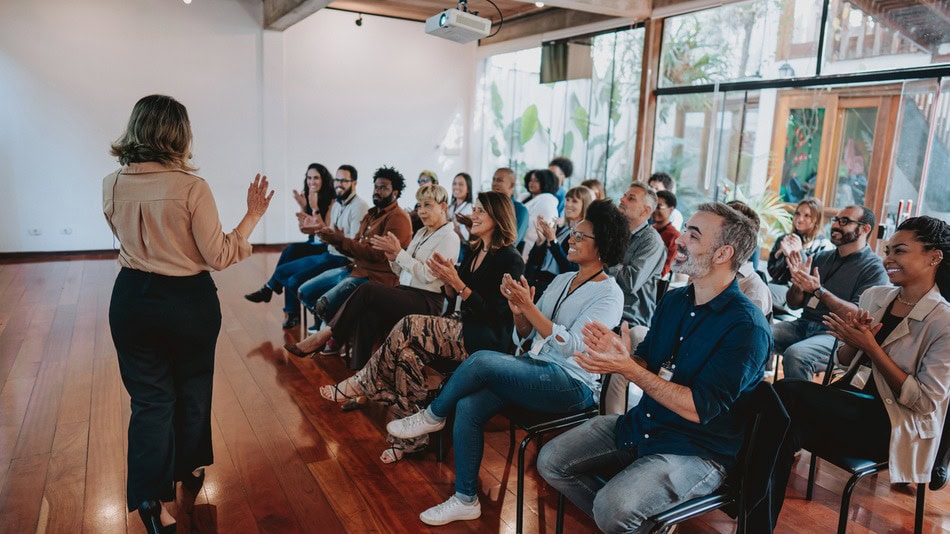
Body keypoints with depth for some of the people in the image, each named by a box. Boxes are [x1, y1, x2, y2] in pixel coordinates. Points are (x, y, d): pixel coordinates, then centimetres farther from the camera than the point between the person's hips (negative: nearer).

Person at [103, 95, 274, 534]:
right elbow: (218, 257, -15)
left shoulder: (112, 185, -4)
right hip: (188, 302, -2)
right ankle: (191, 468, 40)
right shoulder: (191, 187, -19)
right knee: (192, 388, 20)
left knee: (149, 397, 12)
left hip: (132, 299, 3)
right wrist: (253, 215, -9)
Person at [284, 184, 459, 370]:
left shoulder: (449, 238, -4)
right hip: (405, 294, 7)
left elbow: (427, 275, -16)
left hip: (427, 302, -7)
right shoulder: (421, 233, 21)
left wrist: (398, 252, -15)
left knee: (367, 291, -25)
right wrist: (393, 257, -2)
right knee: (367, 314, -25)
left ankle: (323, 336, -15)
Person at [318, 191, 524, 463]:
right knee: (408, 353, -21)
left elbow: (494, 313, -16)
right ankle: (410, 438, -12)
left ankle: (362, 383, -5)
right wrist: (448, 281, -4)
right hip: (463, 328, 7)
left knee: (410, 328, -25)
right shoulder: (473, 252, 15)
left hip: (489, 339, -7)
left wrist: (457, 282, -22)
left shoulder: (510, 259, -9)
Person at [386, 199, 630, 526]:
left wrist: (529, 307, -23)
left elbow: (571, 345, -20)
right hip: (535, 369, 7)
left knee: (482, 360, -26)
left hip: (571, 385, -7)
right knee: (467, 407, -17)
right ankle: (465, 500, -1)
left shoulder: (609, 294, -8)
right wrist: (518, 313, -9)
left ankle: (432, 417, 1)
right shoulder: (561, 280, 14)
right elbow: (526, 338, 12)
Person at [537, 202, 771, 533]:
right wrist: (617, 354, -13)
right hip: (641, 424, 7)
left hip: (698, 450, -7)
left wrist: (629, 369, -26)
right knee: (551, 461, -2)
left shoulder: (746, 327, -19)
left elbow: (699, 409, -23)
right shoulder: (673, 301, 5)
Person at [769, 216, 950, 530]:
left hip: (892, 426, -5)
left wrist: (870, 346, -18)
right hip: (848, 402, 5)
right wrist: (853, 340, -8)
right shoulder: (874, 296, 8)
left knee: (784, 393, -27)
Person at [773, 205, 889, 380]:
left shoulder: (874, 269, -2)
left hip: (835, 333, -6)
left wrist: (819, 291, -22)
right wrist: (798, 283, -6)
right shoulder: (821, 257, 15)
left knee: (795, 355, -34)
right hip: (803, 324, 6)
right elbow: (794, 303, 15)